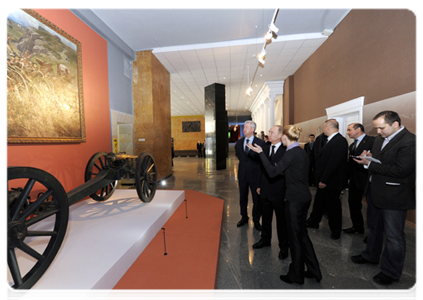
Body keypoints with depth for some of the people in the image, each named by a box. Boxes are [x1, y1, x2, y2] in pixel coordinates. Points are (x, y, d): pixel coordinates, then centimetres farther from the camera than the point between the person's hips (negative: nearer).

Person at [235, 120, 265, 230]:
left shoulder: (260, 142, -11)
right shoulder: (239, 142, 4)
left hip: (255, 174, -4)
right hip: (242, 173, 4)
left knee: (257, 199, 9)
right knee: (242, 197, 17)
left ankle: (256, 220, 30)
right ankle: (244, 217, 37)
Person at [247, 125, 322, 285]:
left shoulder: (292, 153, -19)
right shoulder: (301, 151, 9)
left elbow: (272, 172, -23)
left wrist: (260, 152, -19)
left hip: (295, 199, -9)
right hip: (304, 197, 9)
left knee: (295, 236, 8)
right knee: (302, 234, 22)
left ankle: (296, 275, 28)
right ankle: (313, 270, 38)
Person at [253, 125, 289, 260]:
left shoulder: (286, 150, -14)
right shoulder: (265, 149, 5)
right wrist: (260, 185, 10)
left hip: (279, 192, -6)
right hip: (265, 190, 6)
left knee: (281, 220, 13)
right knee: (265, 218, 21)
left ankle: (283, 246, 34)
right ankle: (265, 239, 43)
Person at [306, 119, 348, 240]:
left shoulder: (340, 141, -20)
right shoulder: (331, 140, 10)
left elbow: (334, 162, -26)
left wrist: (324, 180, -23)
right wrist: (320, 179, 9)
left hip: (332, 182, -9)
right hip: (323, 180, 9)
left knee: (333, 205, 8)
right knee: (319, 202, 20)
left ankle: (335, 231, 29)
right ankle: (313, 222, 38)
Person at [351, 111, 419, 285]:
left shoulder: (411, 142, -18)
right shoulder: (380, 138, 7)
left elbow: (401, 171, -25)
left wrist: (370, 164, -22)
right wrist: (368, 157, -5)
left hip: (394, 197, -8)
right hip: (375, 192, 8)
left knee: (393, 236, 9)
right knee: (373, 227, 24)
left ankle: (391, 272, 29)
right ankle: (371, 256, 45)